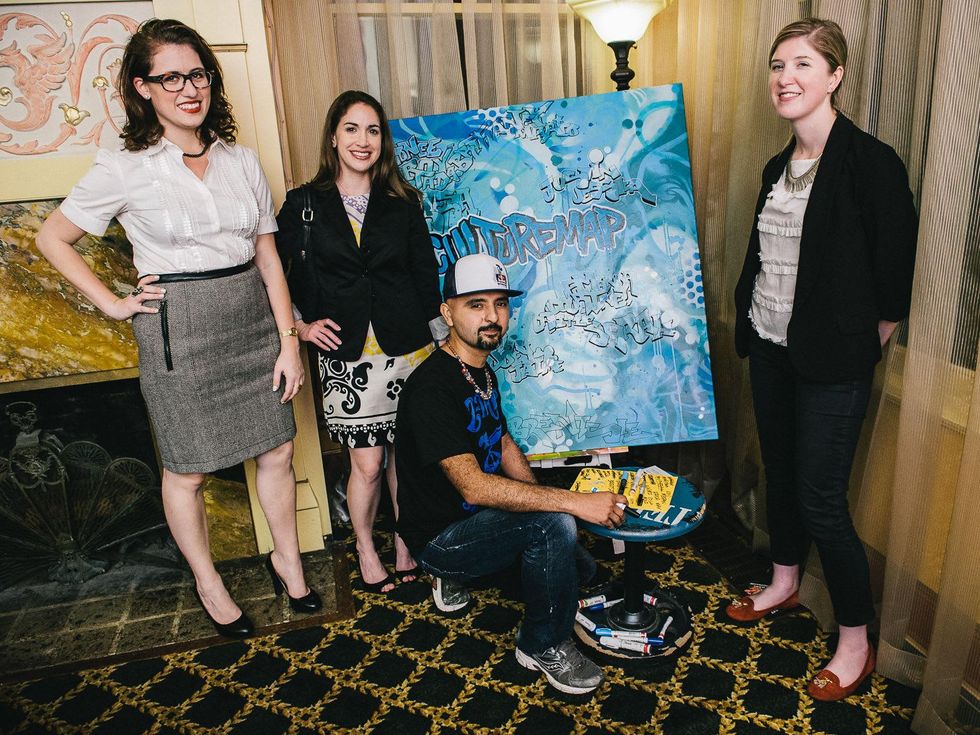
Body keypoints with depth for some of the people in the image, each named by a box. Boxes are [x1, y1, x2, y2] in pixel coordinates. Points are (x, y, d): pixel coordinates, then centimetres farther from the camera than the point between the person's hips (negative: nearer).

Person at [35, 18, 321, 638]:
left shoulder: (242, 161, 4)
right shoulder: (125, 170, -6)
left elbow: (268, 255, 5)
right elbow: (53, 238, 5)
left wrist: (289, 339, 1)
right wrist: (112, 303, -2)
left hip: (252, 320, 4)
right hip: (178, 332, -3)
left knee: (278, 450, 10)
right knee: (188, 469, 9)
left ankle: (288, 560, 34)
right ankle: (208, 584, 32)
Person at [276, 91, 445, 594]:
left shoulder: (402, 203, 7)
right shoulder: (303, 204, 3)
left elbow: (426, 276, 8)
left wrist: (440, 344, 5)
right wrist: (300, 324, -2)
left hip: (406, 349, 2)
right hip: (345, 356, -1)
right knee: (367, 463, 1)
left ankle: (404, 542, 31)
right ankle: (366, 552, 25)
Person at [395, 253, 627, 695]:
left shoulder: (482, 372, 5)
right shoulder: (433, 386, -25)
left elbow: (504, 446, 15)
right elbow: (473, 486, -32)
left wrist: (546, 503, 0)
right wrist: (573, 502, -33)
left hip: (477, 515, 9)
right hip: (439, 537, -9)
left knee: (580, 566, 15)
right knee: (553, 526, -29)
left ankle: (456, 576, 20)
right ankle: (543, 646, -5)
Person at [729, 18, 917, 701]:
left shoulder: (871, 162, -14)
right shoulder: (779, 167, 8)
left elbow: (896, 274, -12)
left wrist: (863, 346, -5)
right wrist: (751, 324, 14)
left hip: (832, 363, -7)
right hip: (770, 346, 7)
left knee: (821, 498, -1)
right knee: (779, 471, 19)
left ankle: (857, 643, 19)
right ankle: (785, 583, 41)